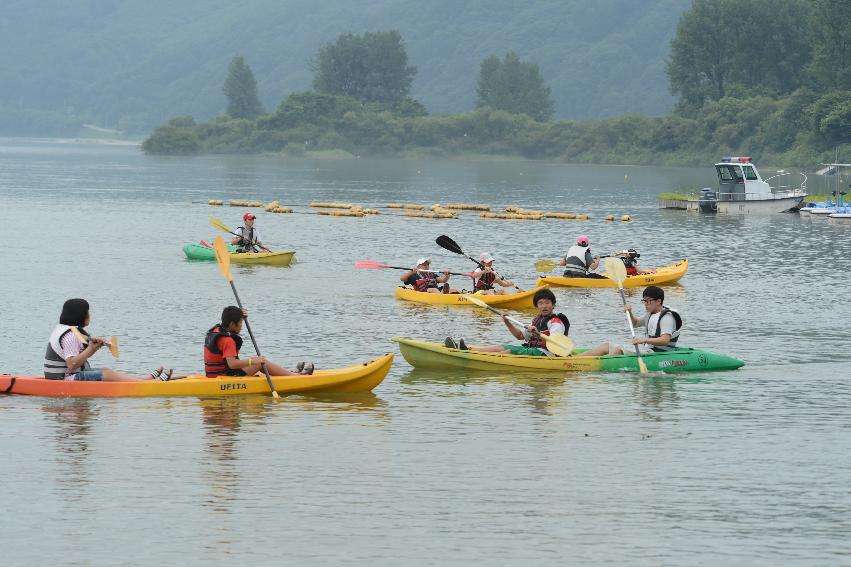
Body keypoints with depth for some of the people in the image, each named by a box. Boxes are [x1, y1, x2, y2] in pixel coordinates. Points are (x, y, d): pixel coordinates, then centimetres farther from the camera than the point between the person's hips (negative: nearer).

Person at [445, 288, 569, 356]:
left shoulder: (556, 322, -7)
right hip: (532, 348, 9)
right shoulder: (537, 320, 22)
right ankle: (467, 349, -19)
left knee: (510, 352, -24)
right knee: (501, 348, -6)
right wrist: (508, 323, 11)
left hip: (544, 353, -9)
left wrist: (538, 334, -39)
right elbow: (520, 335, 24)